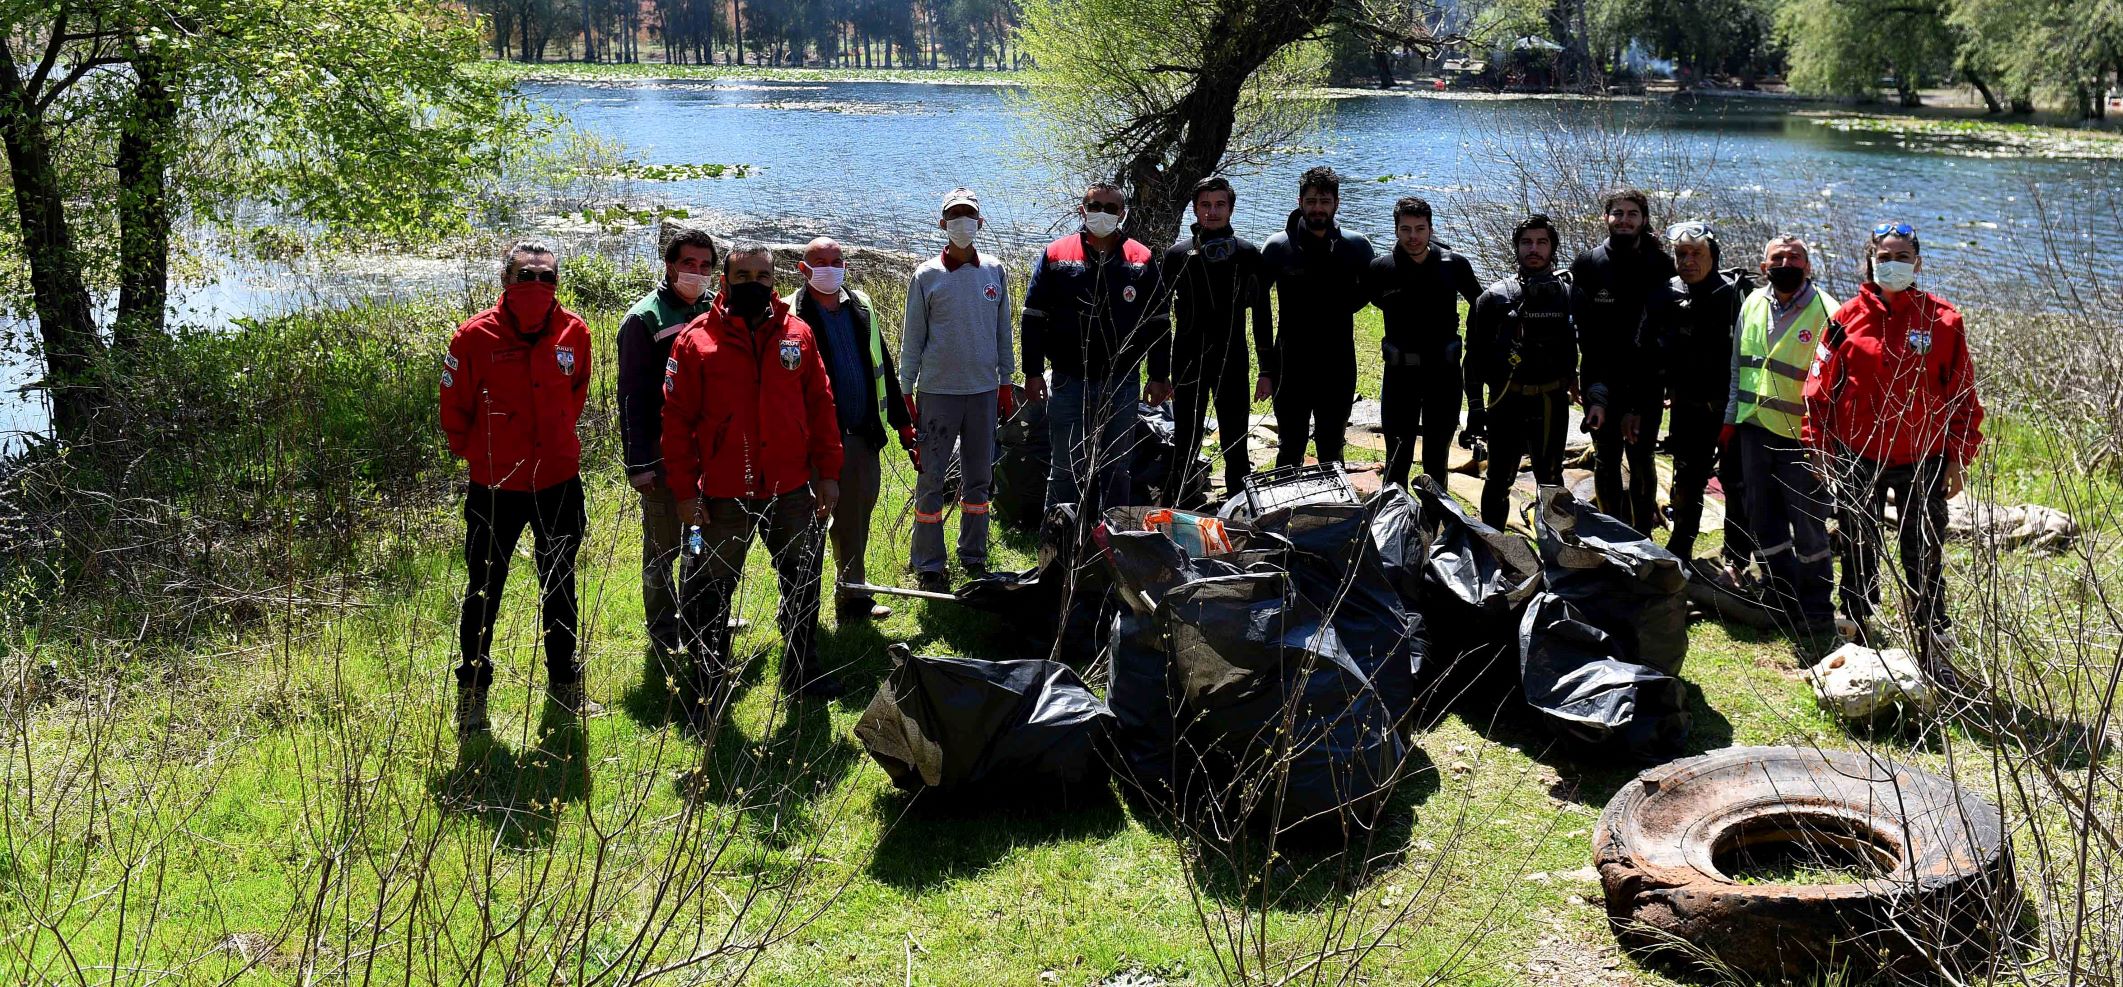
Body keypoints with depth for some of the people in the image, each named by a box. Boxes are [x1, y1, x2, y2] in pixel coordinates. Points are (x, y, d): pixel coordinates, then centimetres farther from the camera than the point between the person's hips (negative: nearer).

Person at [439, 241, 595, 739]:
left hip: (559, 481, 3)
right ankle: (472, 694, 22)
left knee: (559, 588, 17)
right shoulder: (476, 336, -14)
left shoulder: (574, 333, -3)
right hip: (495, 487, -3)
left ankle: (564, 684, 33)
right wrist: (473, 452, 6)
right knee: (483, 592, 8)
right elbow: (454, 408, -2)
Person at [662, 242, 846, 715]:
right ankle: (706, 683, 21)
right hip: (724, 497, -3)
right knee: (711, 590, 6)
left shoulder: (797, 334, 4)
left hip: (792, 491, 3)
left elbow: (820, 404, 8)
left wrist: (828, 472, 5)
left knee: (803, 583, 15)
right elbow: (677, 419, -5)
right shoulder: (696, 340, -5)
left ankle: (800, 671, 33)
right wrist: (685, 489, -9)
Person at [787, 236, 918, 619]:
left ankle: (852, 597, 23)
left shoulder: (861, 306, 13)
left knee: (855, 520, 12)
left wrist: (902, 421, 16)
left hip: (863, 435, 6)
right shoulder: (793, 315, -5)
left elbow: (882, 366, 18)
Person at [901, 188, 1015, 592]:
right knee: (931, 478, -1)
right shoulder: (927, 276, -3)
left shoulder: (995, 272, 6)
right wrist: (907, 392, -1)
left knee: (979, 478, 11)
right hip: (937, 392, -3)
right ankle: (928, 565, 8)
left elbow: (1003, 331, 12)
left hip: (984, 391, 3)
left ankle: (973, 556, 24)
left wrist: (1006, 383, 11)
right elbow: (913, 339, 1)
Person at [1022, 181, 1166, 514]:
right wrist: (1033, 372, -2)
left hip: (1122, 382, 1)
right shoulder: (1056, 255, 2)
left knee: (1115, 470, 9)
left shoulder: (1142, 260, 5)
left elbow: (1157, 323, 9)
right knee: (1067, 470, 1)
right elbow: (1033, 318, 4)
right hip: (1070, 382, -1)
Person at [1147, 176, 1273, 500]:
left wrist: (1267, 371, 4)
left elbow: (1262, 315, 7)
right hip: (1188, 366, -1)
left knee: (1236, 450, 8)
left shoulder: (1248, 255, 3)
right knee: (1184, 449, 2)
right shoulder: (1178, 254, 1)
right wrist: (1158, 373, 0)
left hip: (1233, 365, 1)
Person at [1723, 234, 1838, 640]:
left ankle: (1817, 615, 18)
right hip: (1755, 430, 6)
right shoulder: (1752, 305, 8)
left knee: (1807, 529, 3)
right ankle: (1788, 604, 27)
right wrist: (1731, 419, 17)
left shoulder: (1825, 313, -10)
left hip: (1801, 438, -6)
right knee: (1764, 526, 13)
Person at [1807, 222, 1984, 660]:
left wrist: (1957, 457, 0)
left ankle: (1931, 642, 13)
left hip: (1922, 459, -1)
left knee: (1924, 556, 3)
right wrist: (1820, 444, 1)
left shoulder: (1942, 319, -1)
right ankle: (1859, 636, 25)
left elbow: (1963, 393, 3)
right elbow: (1822, 385, 6)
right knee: (1858, 552, 11)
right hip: (1858, 459, 1)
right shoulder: (1848, 317, 1)